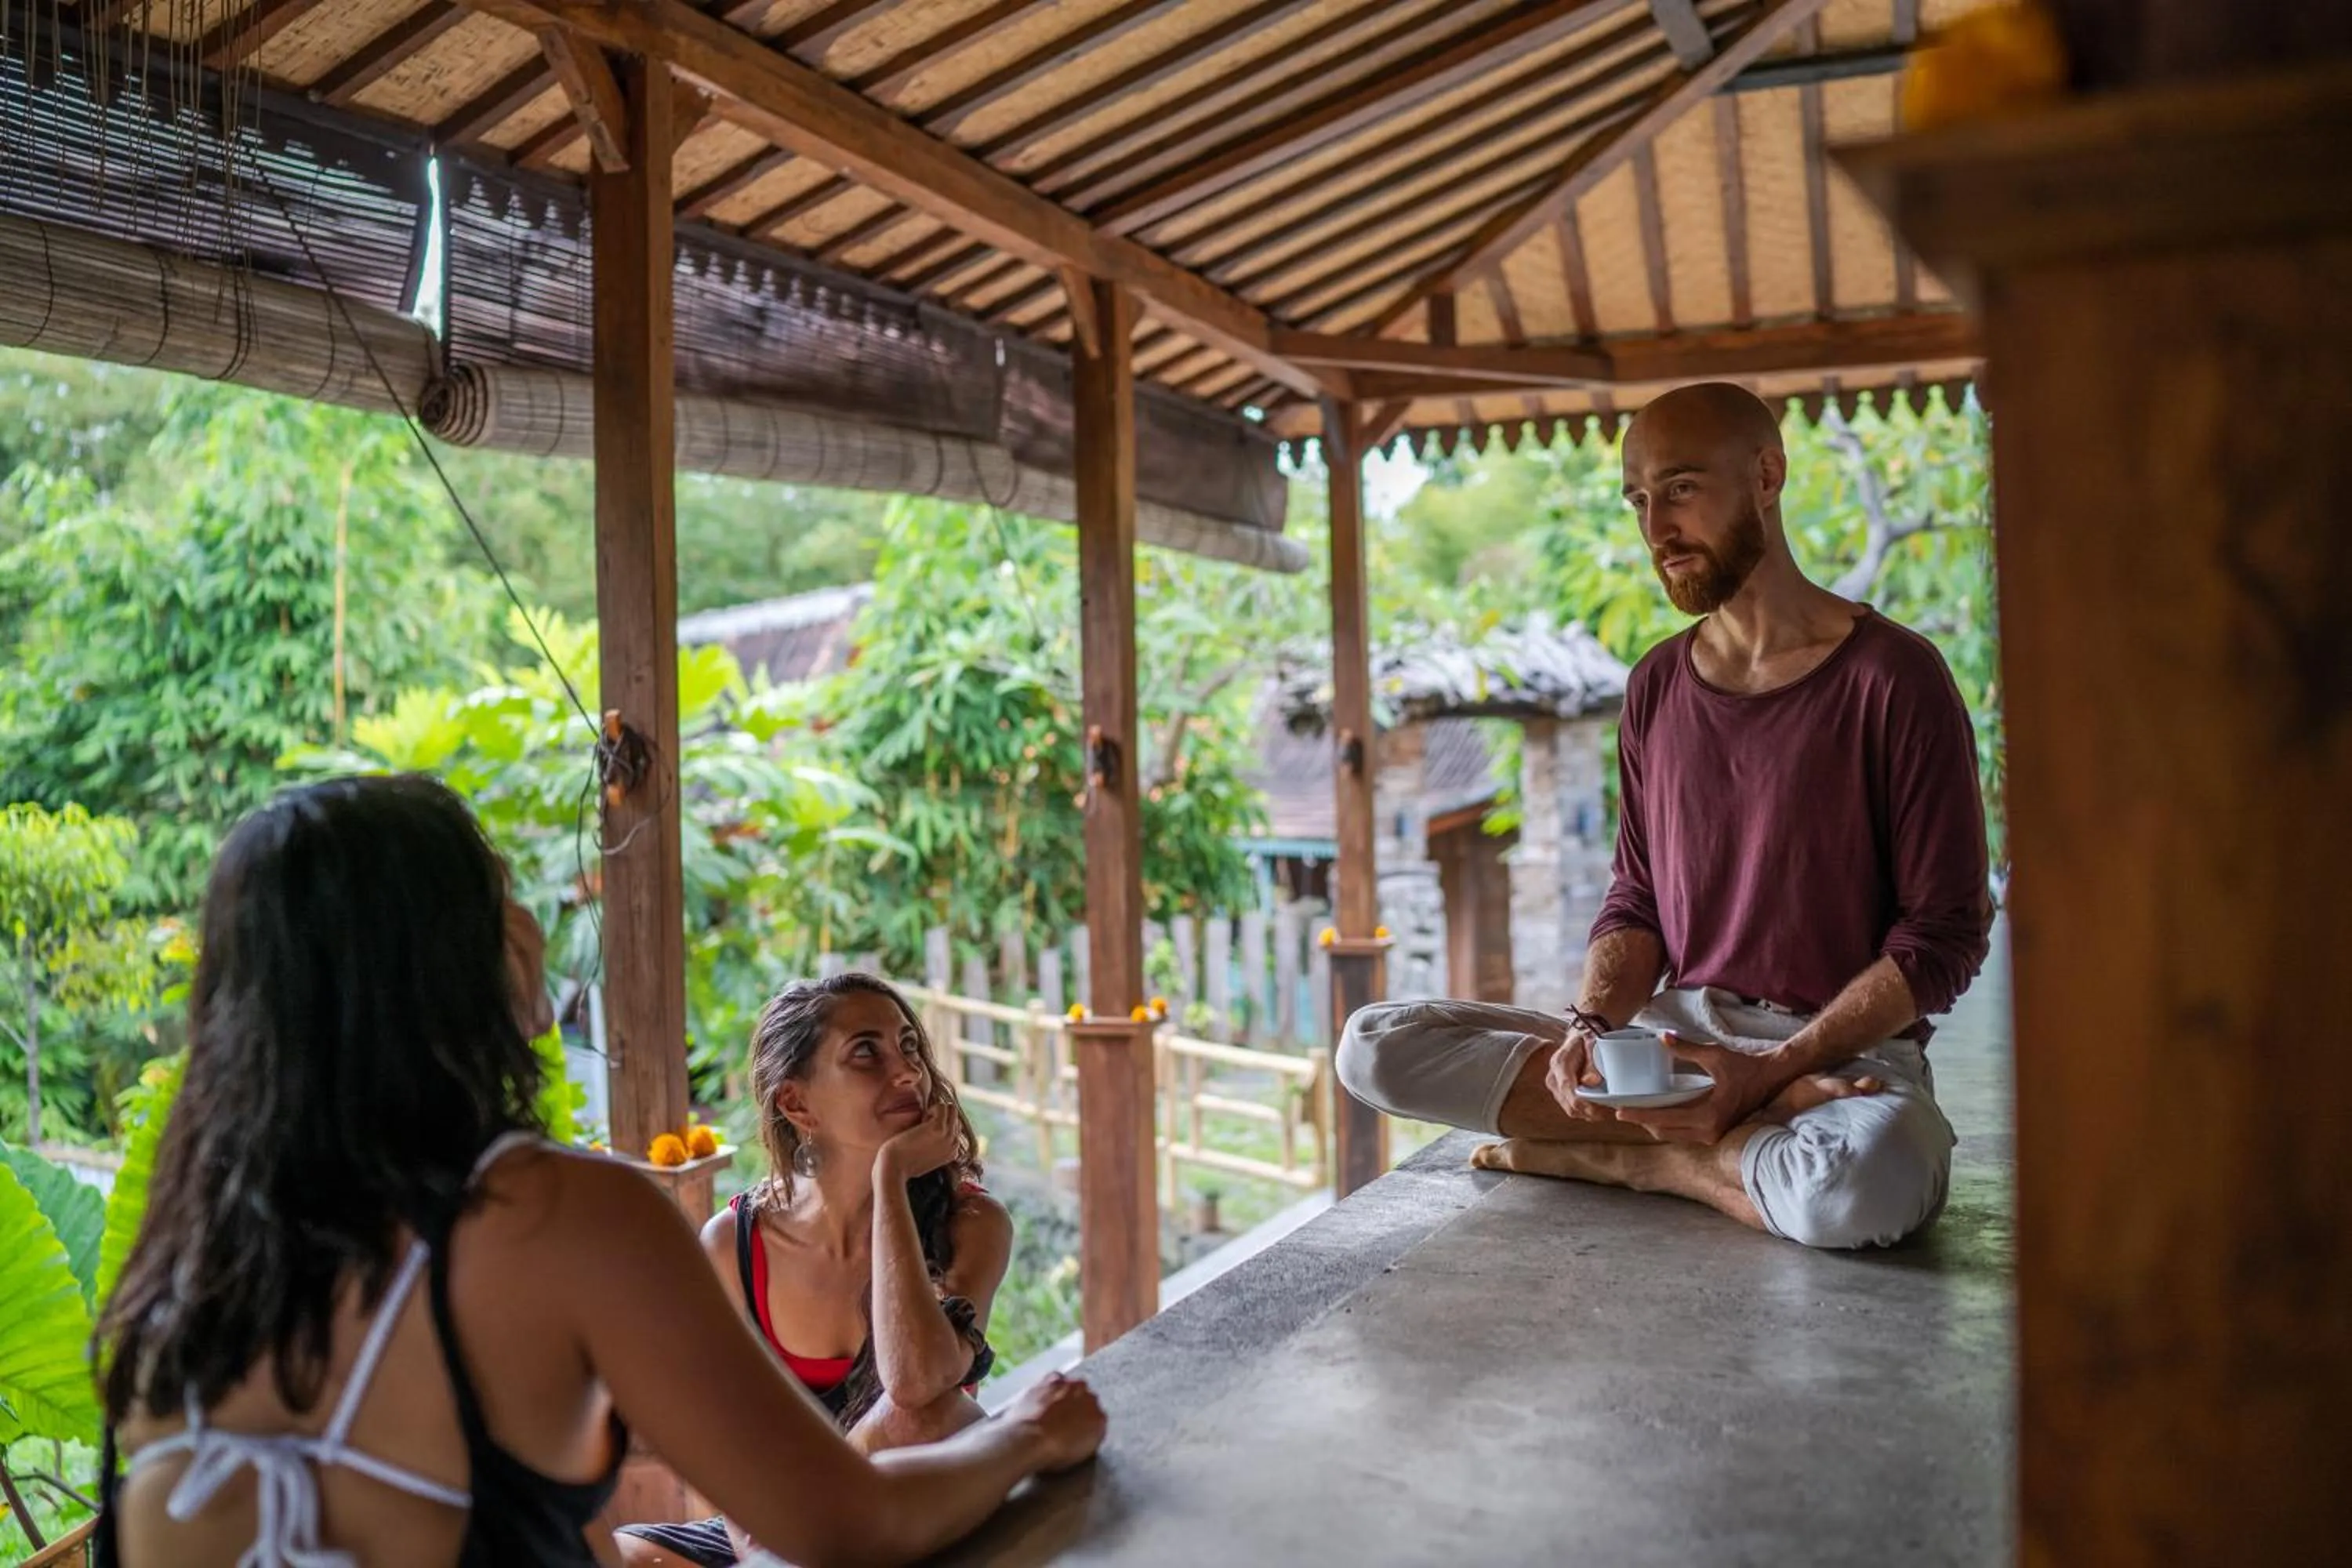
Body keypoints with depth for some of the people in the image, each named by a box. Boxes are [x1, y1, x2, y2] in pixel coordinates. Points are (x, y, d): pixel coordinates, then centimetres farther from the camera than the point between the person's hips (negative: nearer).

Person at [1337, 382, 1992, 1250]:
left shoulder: (1891, 677, -6)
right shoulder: (1657, 684, 11)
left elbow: (1942, 935, -7)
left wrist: (1771, 1068, -18)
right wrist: (1592, 1026, -9)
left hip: (1845, 1051, -5)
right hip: (1665, 1034, 5)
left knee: (1872, 1183, -41)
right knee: (1375, 1045, -13)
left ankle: (1619, 1156, -10)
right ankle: (1783, 1117, -14)